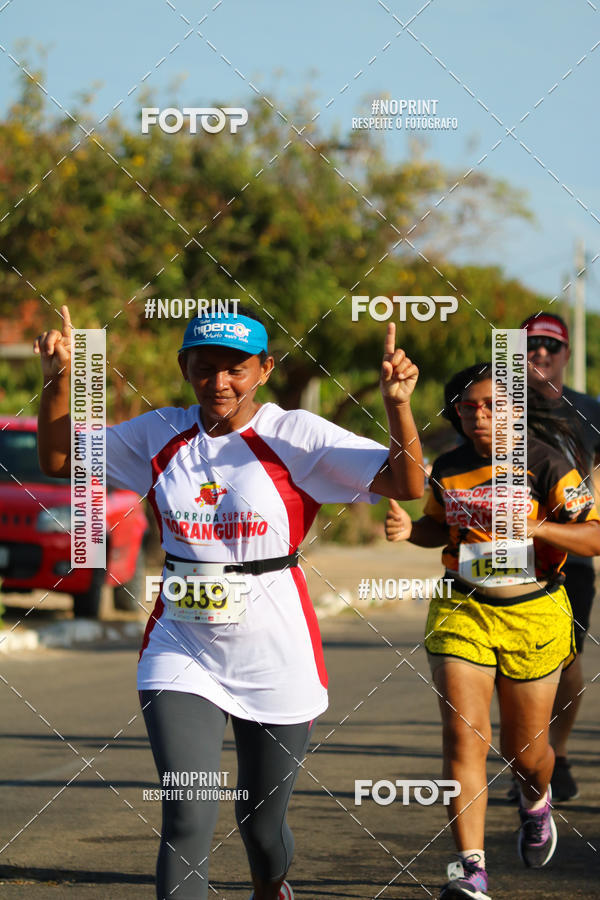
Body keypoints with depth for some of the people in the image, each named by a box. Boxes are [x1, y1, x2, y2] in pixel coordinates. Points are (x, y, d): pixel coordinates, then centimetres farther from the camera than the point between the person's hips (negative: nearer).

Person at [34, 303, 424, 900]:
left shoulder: (296, 436, -9)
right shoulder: (159, 435, 2)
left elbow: (407, 484, -16)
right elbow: (58, 459, 13)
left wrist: (397, 403, -33)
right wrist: (59, 380, -3)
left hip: (274, 656, -2)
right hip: (181, 651, 2)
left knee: (262, 821, 15)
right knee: (187, 820, -13)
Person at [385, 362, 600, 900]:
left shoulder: (546, 464, -9)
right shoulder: (449, 469, 4)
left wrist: (536, 527, -29)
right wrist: (410, 530, 0)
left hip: (532, 613, -2)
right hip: (462, 611, 2)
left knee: (525, 748, 9)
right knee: (463, 732, -15)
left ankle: (536, 802, 47)